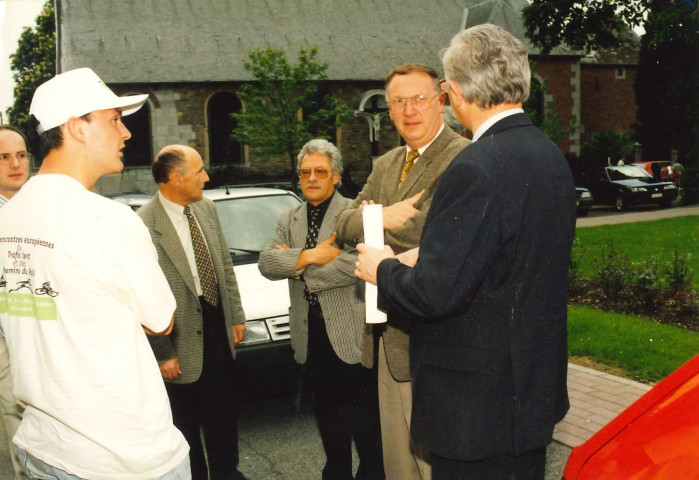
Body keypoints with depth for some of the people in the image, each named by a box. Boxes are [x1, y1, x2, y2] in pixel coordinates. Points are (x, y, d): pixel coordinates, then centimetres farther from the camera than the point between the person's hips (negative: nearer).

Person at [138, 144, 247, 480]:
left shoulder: (207, 209, 2)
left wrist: (236, 316, 11)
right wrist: (162, 354, -15)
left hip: (219, 333, 6)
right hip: (182, 343, -6)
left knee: (224, 415, 21)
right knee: (186, 425, 12)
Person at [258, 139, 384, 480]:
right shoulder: (289, 219, 13)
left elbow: (358, 263, -23)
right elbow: (266, 263, -1)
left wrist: (300, 269, -12)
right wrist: (310, 255, -17)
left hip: (350, 334, -6)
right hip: (312, 336, 6)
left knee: (364, 423, 2)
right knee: (329, 422, 19)